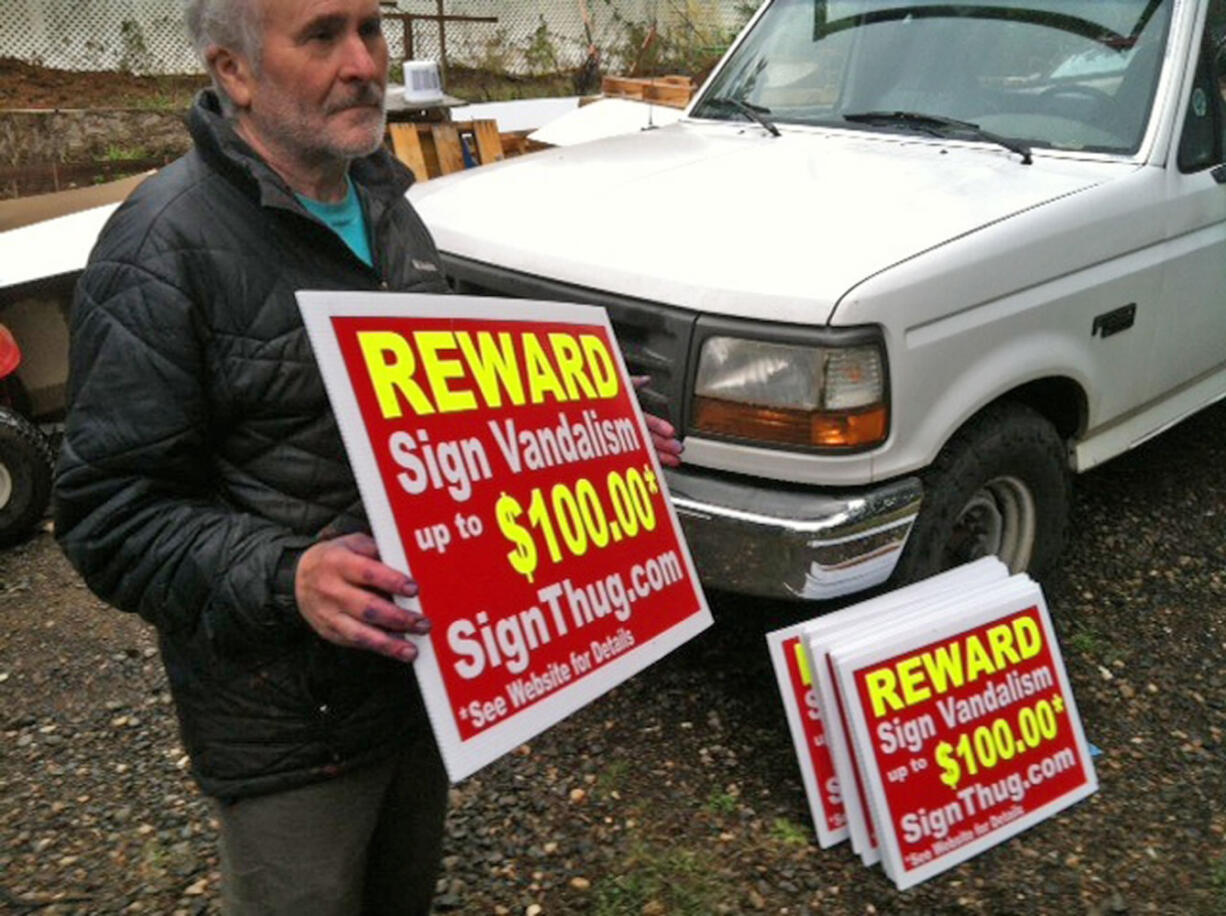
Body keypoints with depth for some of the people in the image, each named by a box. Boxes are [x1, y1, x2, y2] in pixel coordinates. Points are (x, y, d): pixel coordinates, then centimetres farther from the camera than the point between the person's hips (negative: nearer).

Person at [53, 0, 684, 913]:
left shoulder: (385, 204, 7)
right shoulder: (165, 248, -20)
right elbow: (109, 512, -20)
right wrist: (284, 579, -35)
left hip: (426, 666, 7)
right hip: (291, 724, -7)